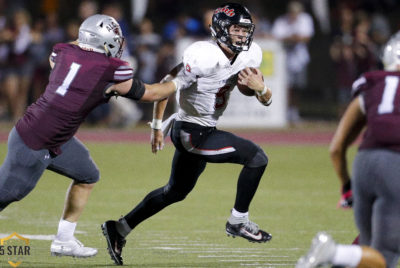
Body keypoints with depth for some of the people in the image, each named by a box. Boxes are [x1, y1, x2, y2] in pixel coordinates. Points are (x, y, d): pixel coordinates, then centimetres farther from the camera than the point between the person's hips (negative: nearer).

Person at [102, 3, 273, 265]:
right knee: (257, 157, -15)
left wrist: (260, 88, -21)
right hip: (192, 132, -9)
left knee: (176, 192, 21)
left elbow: (267, 99, 2)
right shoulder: (204, 56, -25)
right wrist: (157, 127, -8)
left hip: (205, 131, 9)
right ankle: (238, 222, -3)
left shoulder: (249, 55, -2)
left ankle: (119, 228, 31)